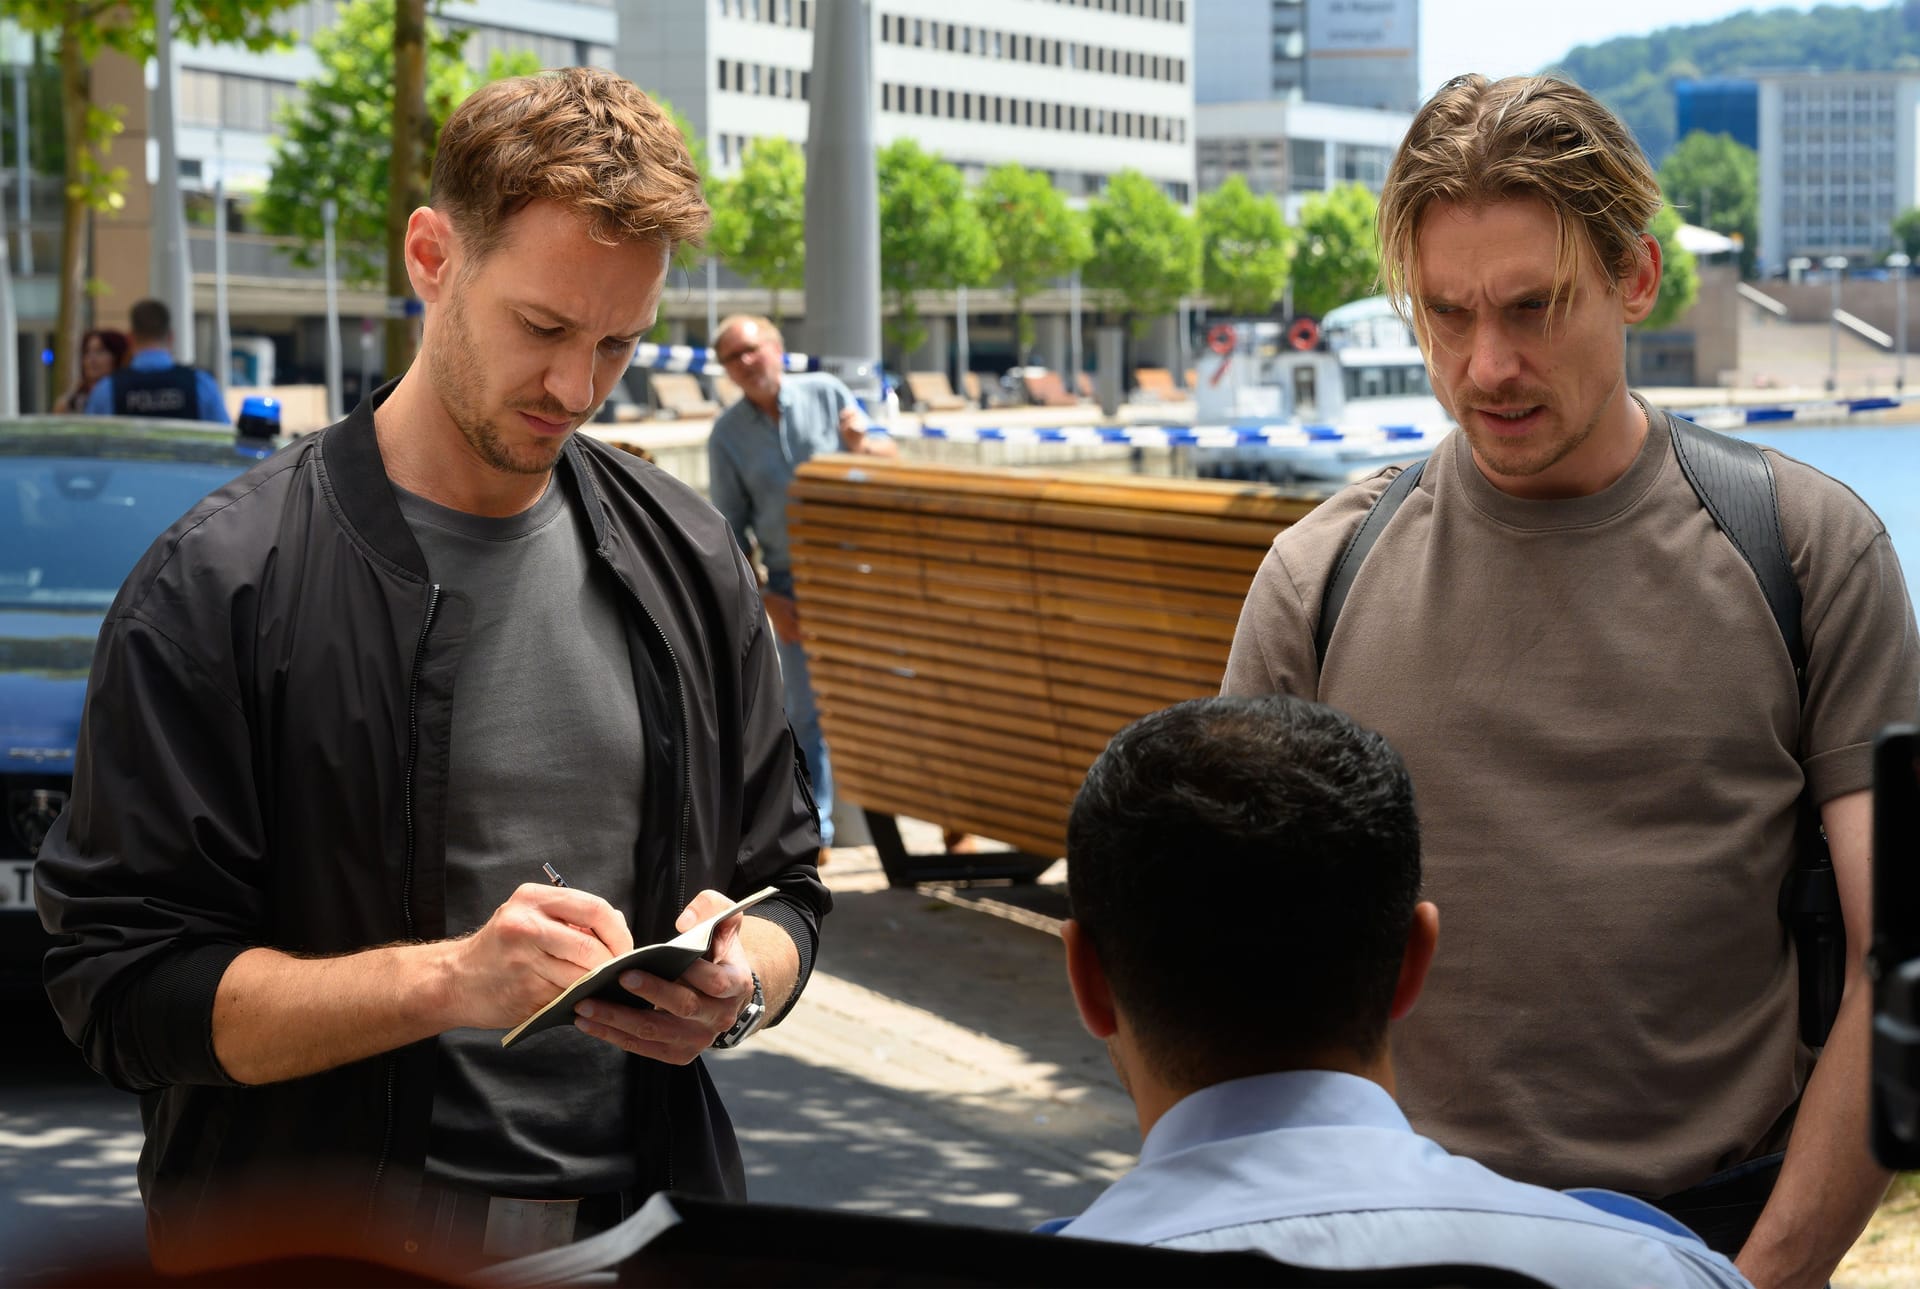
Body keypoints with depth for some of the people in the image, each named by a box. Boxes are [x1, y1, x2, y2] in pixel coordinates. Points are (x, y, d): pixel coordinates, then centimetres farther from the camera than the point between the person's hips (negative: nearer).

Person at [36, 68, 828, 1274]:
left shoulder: (686, 562, 4)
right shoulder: (224, 585, -11)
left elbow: (783, 891, 11)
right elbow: (124, 989, -14)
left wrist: (736, 985, -12)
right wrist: (447, 980, -26)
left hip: (641, 1219, 4)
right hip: (326, 1239, -4)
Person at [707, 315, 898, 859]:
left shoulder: (826, 392, 1)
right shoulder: (727, 435, 2)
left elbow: (891, 457, 6)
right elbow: (728, 529, 4)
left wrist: (865, 445, -19)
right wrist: (764, 600, -5)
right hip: (793, 583, 1)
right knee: (805, 708, 1)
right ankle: (815, 830, 9)